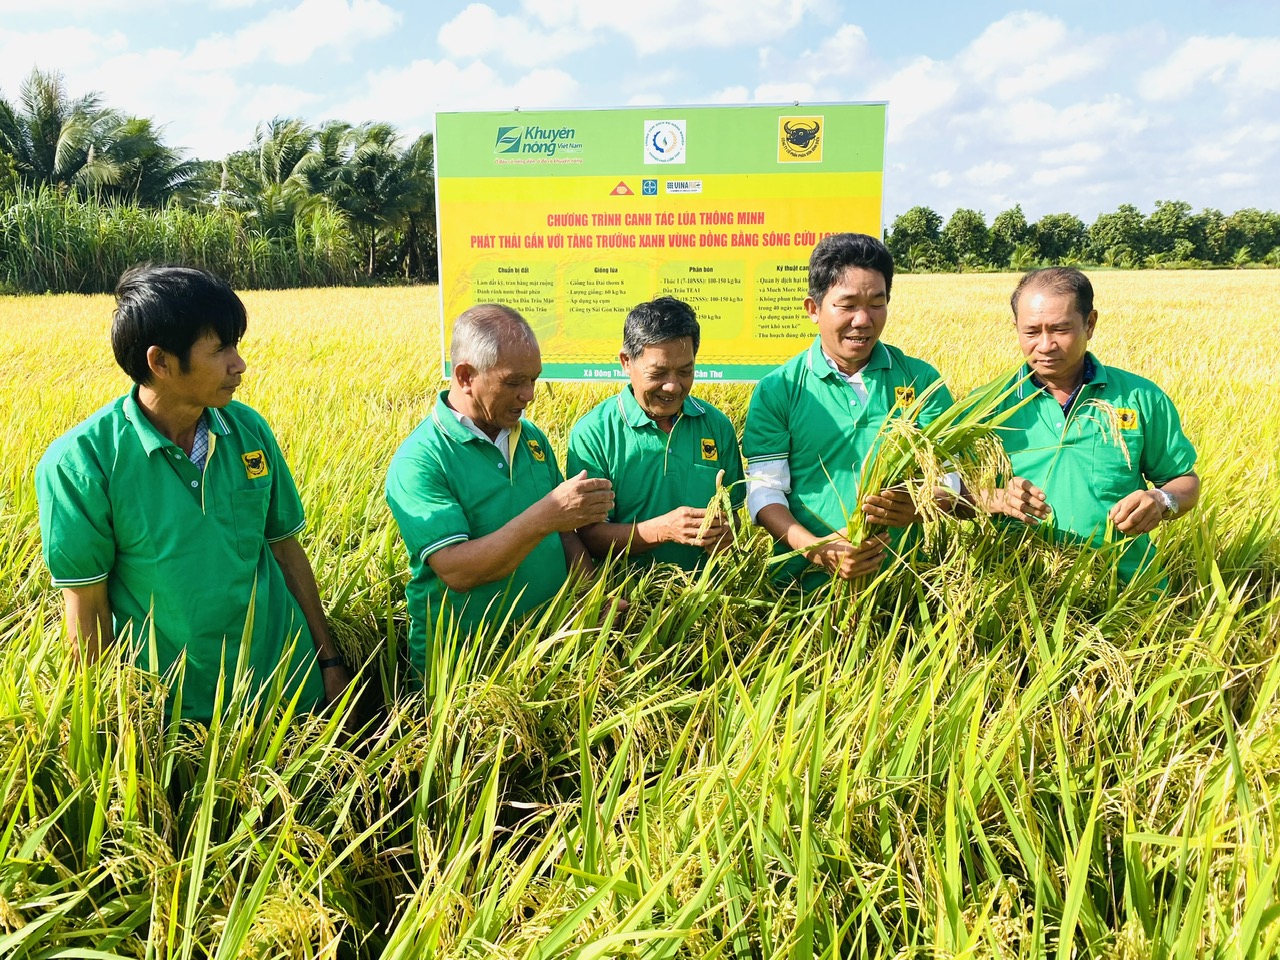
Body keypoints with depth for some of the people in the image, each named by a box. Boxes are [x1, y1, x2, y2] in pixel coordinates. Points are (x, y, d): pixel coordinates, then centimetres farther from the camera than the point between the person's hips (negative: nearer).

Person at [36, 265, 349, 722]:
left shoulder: (249, 429, -5)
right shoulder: (79, 462, -16)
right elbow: (87, 608, -10)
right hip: (171, 711, -3)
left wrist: (328, 660, 6)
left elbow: (286, 549, 3)